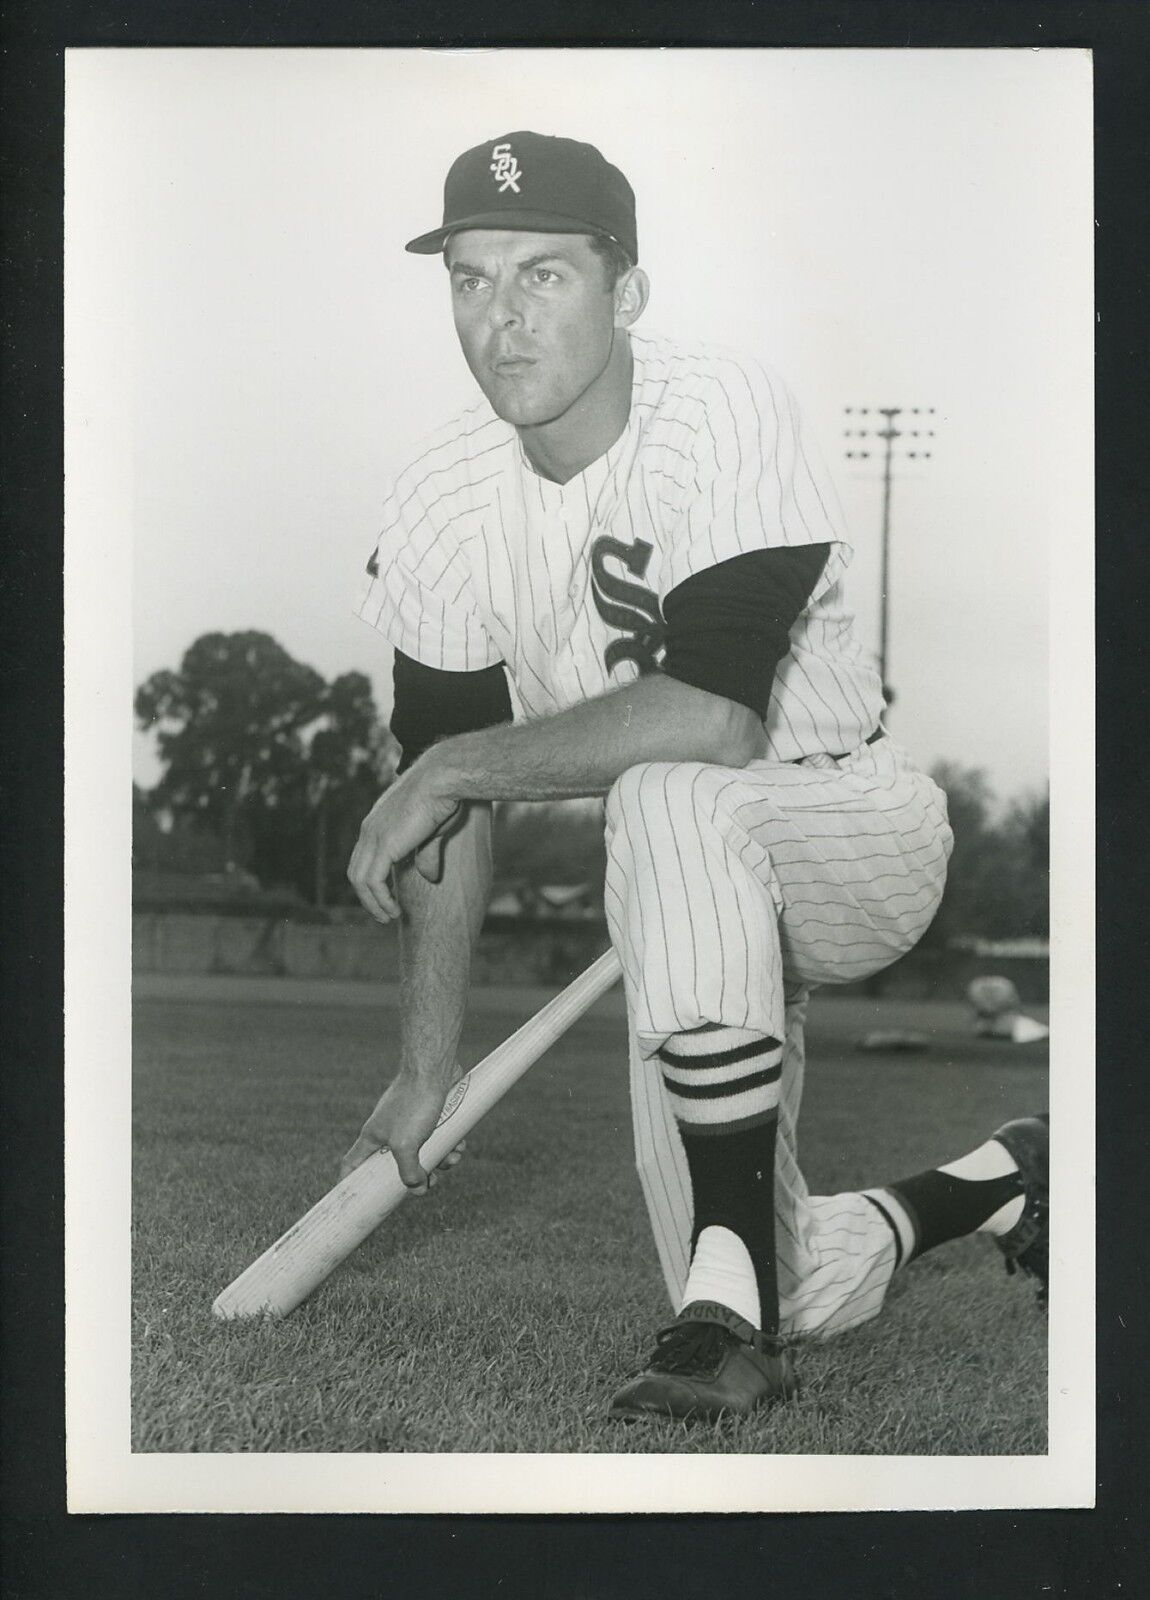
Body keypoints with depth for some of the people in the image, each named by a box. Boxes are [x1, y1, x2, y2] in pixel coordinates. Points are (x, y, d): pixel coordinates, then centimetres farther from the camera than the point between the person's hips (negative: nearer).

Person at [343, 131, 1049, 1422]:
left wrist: (458, 764, -24)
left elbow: (715, 718, -34)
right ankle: (995, 1185, 29)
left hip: (863, 835, -5)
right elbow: (450, 810, -3)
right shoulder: (440, 503, -7)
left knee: (668, 799, -38)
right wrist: (424, 1075, -5)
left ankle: (731, 1300, -32)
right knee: (798, 1300, -5)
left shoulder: (723, 418, -22)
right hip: (681, 902, 5)